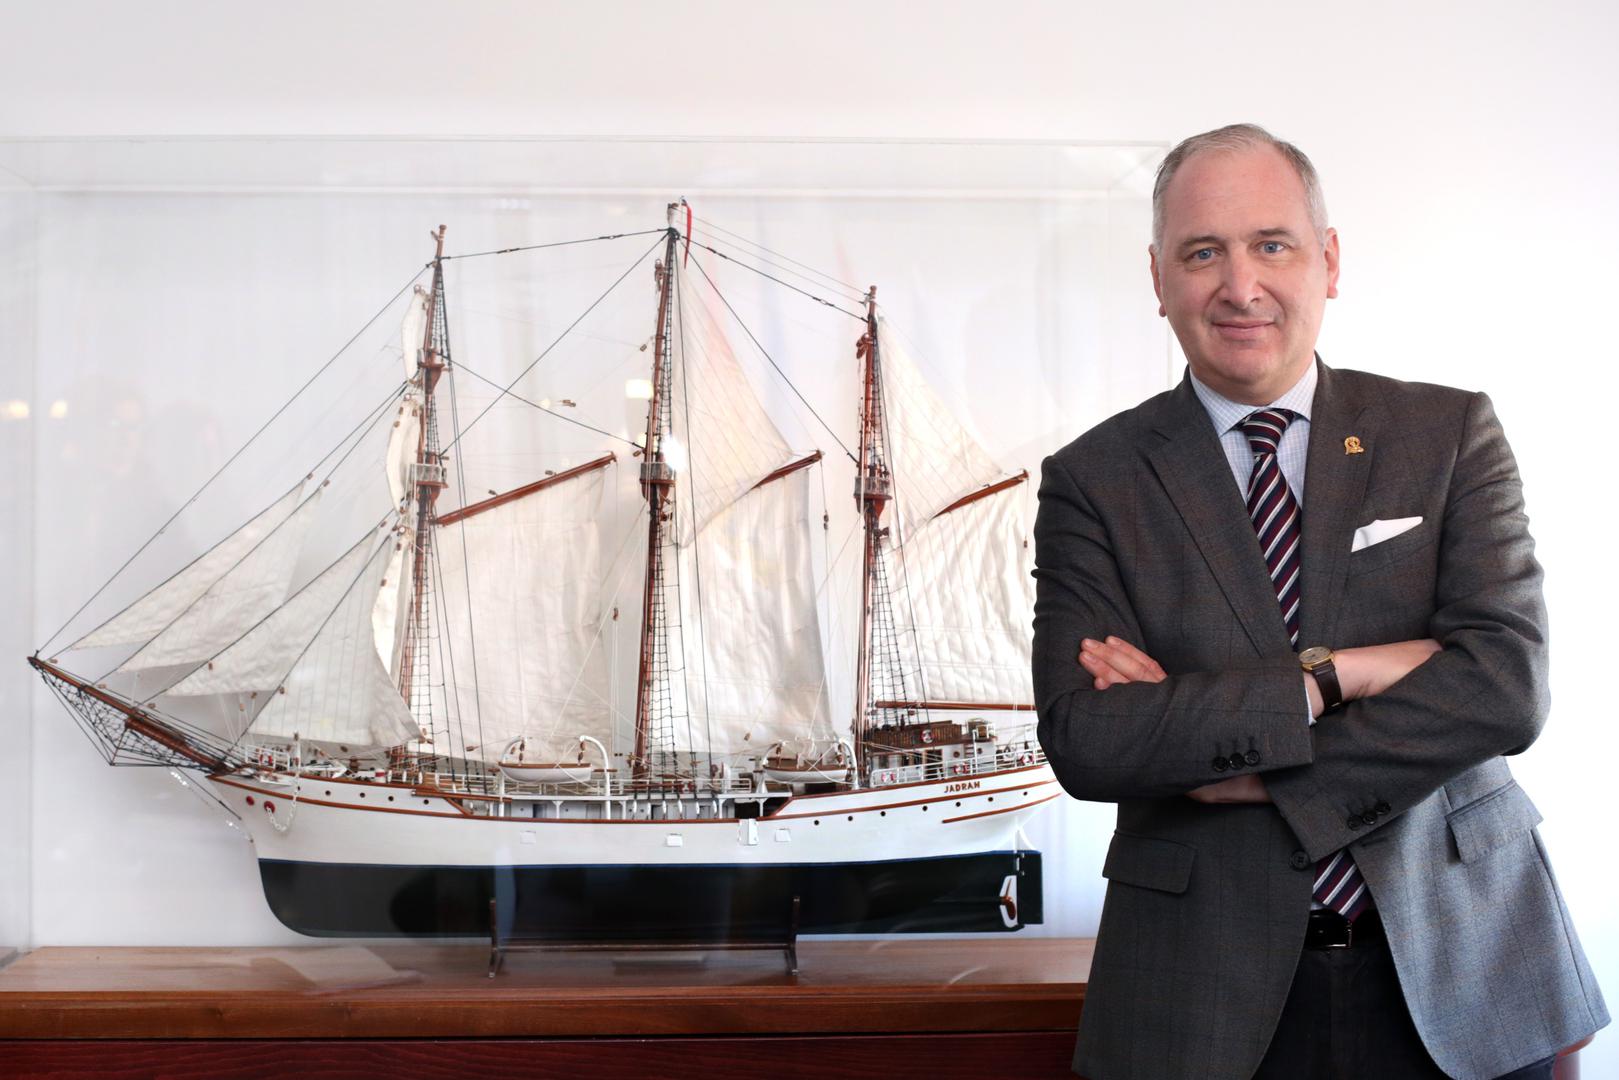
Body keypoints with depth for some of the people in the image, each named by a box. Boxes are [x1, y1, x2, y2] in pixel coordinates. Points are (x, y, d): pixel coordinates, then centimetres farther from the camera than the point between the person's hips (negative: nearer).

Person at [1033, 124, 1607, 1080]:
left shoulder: (1451, 435, 1)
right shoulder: (1094, 481, -2)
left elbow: (1507, 686, -11)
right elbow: (1082, 737, -13)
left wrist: (1245, 772, -15)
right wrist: (1326, 677, -19)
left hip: (1457, 969, 1)